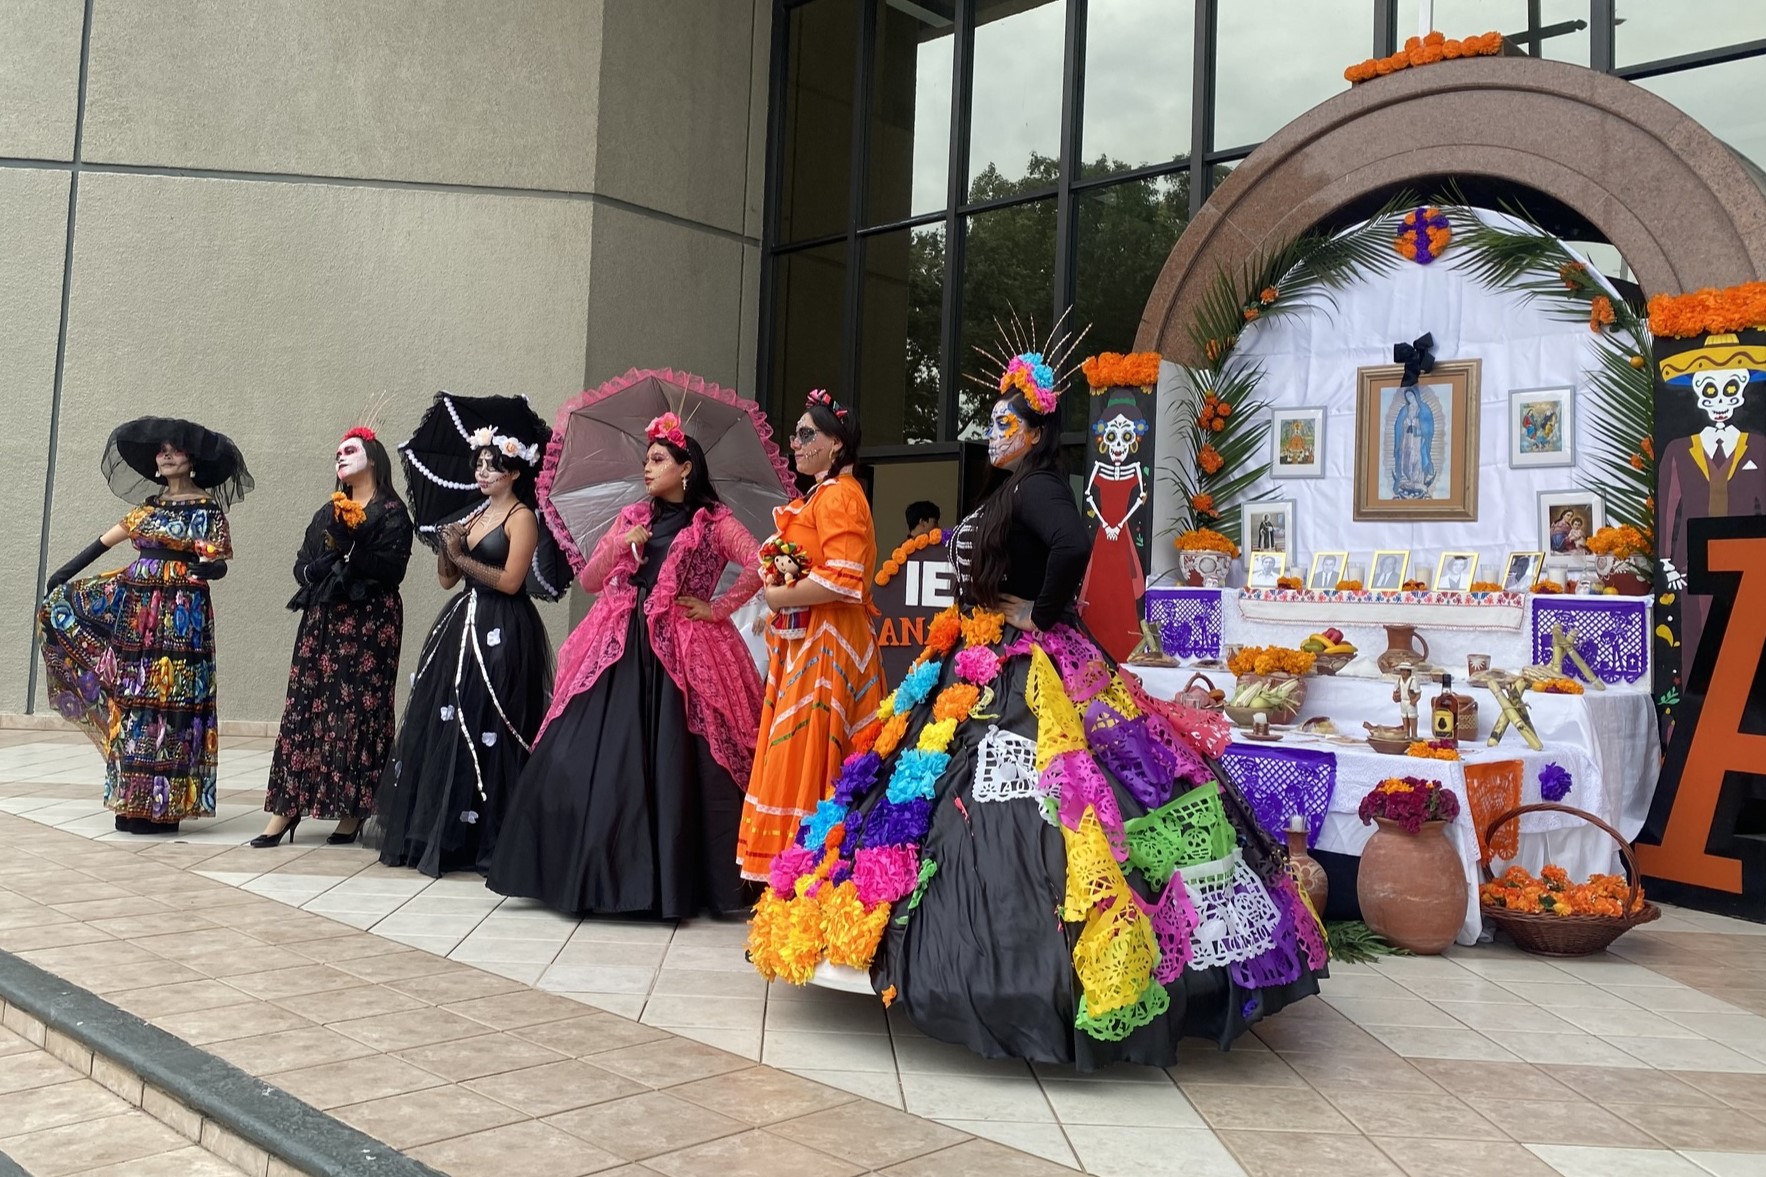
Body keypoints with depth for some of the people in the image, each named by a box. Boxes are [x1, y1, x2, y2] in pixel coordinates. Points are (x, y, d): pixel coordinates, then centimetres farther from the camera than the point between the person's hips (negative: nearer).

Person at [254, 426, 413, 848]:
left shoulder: (391, 512, 0)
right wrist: (323, 567, -6)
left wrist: (349, 547, -18)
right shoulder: (328, 511, 20)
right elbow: (302, 564, 14)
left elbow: (390, 569, -12)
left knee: (358, 712, -6)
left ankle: (352, 812, 1)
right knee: (304, 708, 1)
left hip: (369, 623, -6)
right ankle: (286, 807, 4)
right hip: (322, 621, 6)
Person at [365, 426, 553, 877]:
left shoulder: (521, 517, -7)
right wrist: (448, 547, -5)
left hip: (501, 631, -8)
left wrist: (461, 556, -7)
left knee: (484, 730, -6)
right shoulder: (475, 514, 16)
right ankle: (438, 824, 16)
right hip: (462, 623, 8)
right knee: (444, 725, 7)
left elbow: (509, 581, -17)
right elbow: (446, 578, 14)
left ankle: (486, 836, 2)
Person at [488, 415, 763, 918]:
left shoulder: (716, 521, 2)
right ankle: (588, 872, 10)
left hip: (679, 654, -4)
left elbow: (759, 567, -12)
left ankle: (672, 879, 6)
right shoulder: (632, 518, 17)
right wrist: (617, 547, -4)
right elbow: (588, 581, 12)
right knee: (589, 760, -1)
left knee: (673, 767, -4)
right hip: (618, 650, 5)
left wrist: (717, 609, -10)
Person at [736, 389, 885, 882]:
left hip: (824, 645, -10)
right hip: (801, 643, 10)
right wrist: (779, 573, 2)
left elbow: (843, 579, -23)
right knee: (791, 756, 10)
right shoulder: (818, 496, 20)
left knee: (808, 757, -7)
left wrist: (782, 596, -13)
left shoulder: (839, 494, -12)